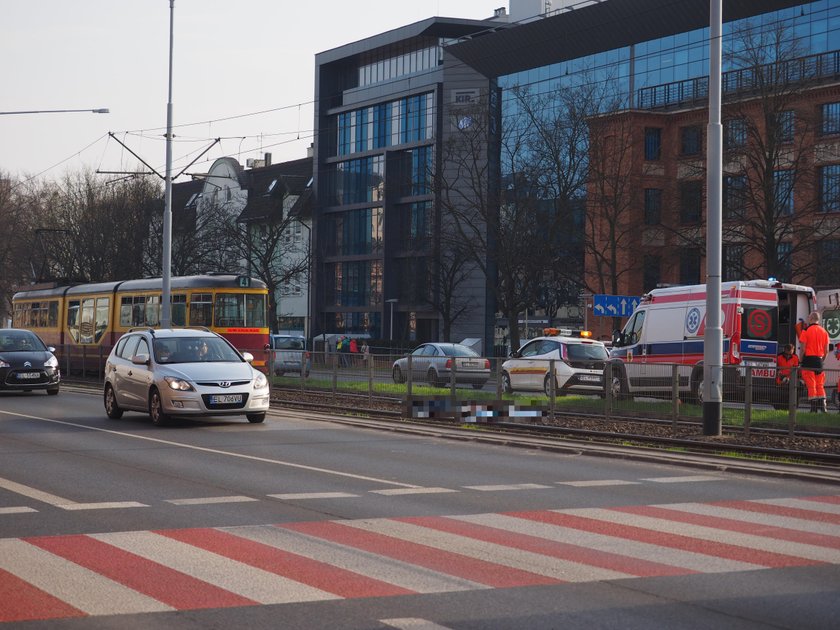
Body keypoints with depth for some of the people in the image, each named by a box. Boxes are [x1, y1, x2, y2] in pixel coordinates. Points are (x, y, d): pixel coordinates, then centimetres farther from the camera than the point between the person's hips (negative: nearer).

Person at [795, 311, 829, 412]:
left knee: (811, 385, -1)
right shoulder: (824, 331, 7)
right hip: (819, 360, 4)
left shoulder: (806, 330, -7)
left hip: (808, 359, -4)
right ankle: (823, 406, 5)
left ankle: (814, 408, -3)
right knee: (820, 385, 13)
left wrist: (801, 360, 2)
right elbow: (826, 350, 8)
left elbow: (803, 348, -9)